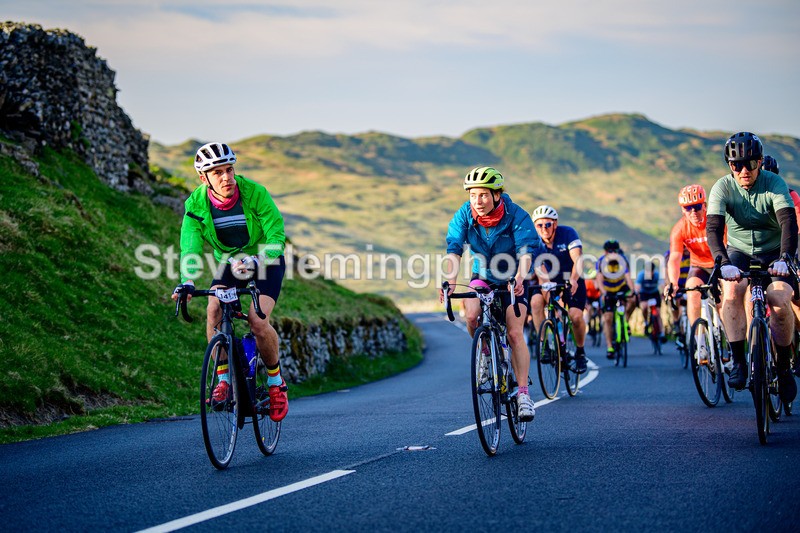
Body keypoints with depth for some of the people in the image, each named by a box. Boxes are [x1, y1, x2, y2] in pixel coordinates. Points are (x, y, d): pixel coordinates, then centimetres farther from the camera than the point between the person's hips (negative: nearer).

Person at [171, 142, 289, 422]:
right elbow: (190, 245, -24)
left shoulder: (254, 193, -26)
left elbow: (276, 235, -25)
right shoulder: (196, 204, -18)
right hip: (228, 261, 3)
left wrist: (257, 261, -43)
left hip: (265, 261, -3)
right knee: (214, 311, -23)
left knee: (257, 321, -21)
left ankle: (276, 382, 3)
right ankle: (223, 378, -9)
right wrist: (186, 282, -40)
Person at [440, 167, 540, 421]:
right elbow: (454, 247, -25)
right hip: (482, 276, 3)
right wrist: (451, 279, -43)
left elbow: (526, 250, -33)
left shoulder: (516, 215, -24)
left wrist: (520, 277, -53)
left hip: (512, 280, -3)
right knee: (471, 316, -25)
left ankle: (523, 393, -9)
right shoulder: (465, 214, -16)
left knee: (515, 333, -15)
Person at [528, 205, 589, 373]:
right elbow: (541, 271, -23)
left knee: (576, 315, -23)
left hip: (572, 280, -2)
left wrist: (573, 280, -51)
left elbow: (577, 259, -32)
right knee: (535, 301, -28)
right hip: (551, 280, 2)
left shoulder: (567, 233, -20)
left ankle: (580, 352, 3)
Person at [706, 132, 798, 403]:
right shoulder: (723, 187, -16)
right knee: (731, 292, -30)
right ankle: (738, 361, -20)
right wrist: (723, 263, -44)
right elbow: (713, 228, -27)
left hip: (774, 253, -1)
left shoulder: (774, 183, -19)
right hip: (739, 252, 1)